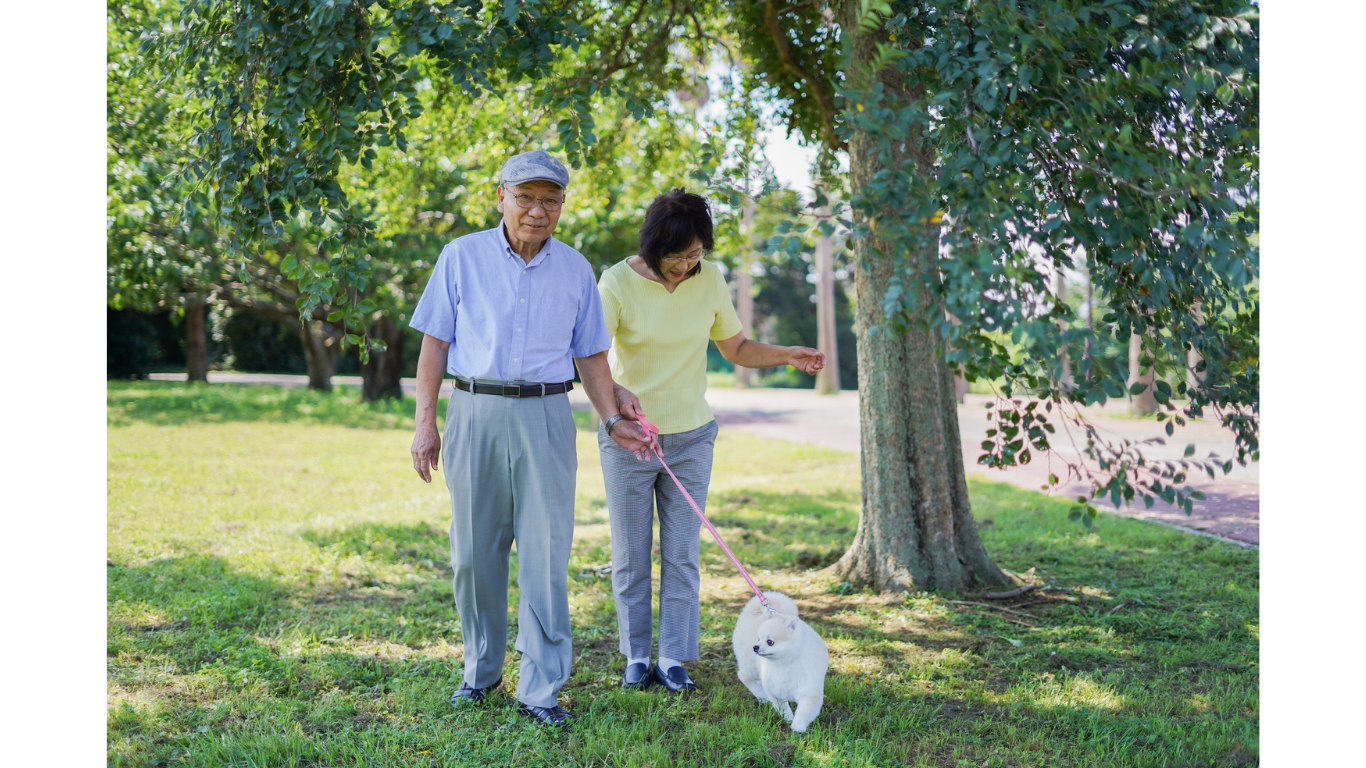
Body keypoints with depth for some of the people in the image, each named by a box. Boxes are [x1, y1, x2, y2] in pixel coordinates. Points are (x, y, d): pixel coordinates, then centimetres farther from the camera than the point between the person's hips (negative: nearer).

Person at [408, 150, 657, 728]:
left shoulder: (575, 269, 9)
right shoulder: (462, 257, 4)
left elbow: (590, 356, 13)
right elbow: (434, 344, 4)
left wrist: (615, 423, 7)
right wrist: (425, 422, -2)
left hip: (545, 419, 0)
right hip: (475, 414, 0)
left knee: (546, 557, -3)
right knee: (475, 552, 8)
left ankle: (541, 689, 5)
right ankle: (481, 670, 27)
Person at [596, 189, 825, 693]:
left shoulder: (710, 280, -1)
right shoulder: (618, 283, -13)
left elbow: (736, 348, 10)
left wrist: (787, 356, -7)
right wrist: (616, 393, -43)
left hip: (691, 438, 2)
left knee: (681, 555, 4)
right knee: (631, 556, 7)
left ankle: (673, 660, 13)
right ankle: (636, 658, 21)